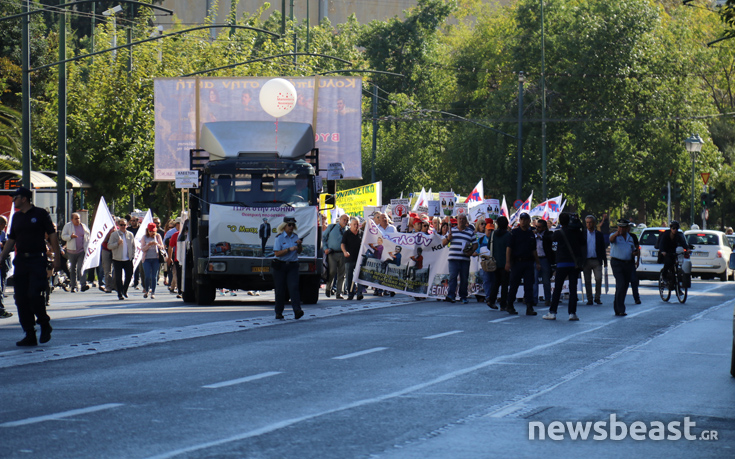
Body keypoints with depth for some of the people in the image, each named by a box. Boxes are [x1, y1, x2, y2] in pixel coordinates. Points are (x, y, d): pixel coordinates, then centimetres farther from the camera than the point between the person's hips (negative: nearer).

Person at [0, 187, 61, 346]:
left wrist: (57, 257, -9)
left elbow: (52, 235, -3)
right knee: (21, 299, 1)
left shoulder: (40, 214, -2)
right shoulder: (16, 217, 15)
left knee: (34, 294, -15)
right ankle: (29, 335, 6)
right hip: (20, 260, 6)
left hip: (37, 260, -6)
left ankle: (45, 324, 9)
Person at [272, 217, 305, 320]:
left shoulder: (295, 236, 9)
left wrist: (299, 245, -3)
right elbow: (277, 253, -12)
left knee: (294, 287, -13)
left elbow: (299, 251, 17)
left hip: (292, 266, 3)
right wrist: (289, 249, -21)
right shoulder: (279, 237, -5)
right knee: (280, 289, 2)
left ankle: (297, 311, -24)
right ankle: (278, 313, 13)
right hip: (280, 266, -3)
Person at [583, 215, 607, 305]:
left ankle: (597, 298, 3)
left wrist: (605, 261, 5)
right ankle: (589, 299, 9)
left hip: (596, 261, -1)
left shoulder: (599, 234, 8)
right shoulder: (583, 235, 7)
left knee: (598, 279, -11)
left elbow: (603, 249, 10)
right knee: (587, 281, 2)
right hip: (586, 261, 1)